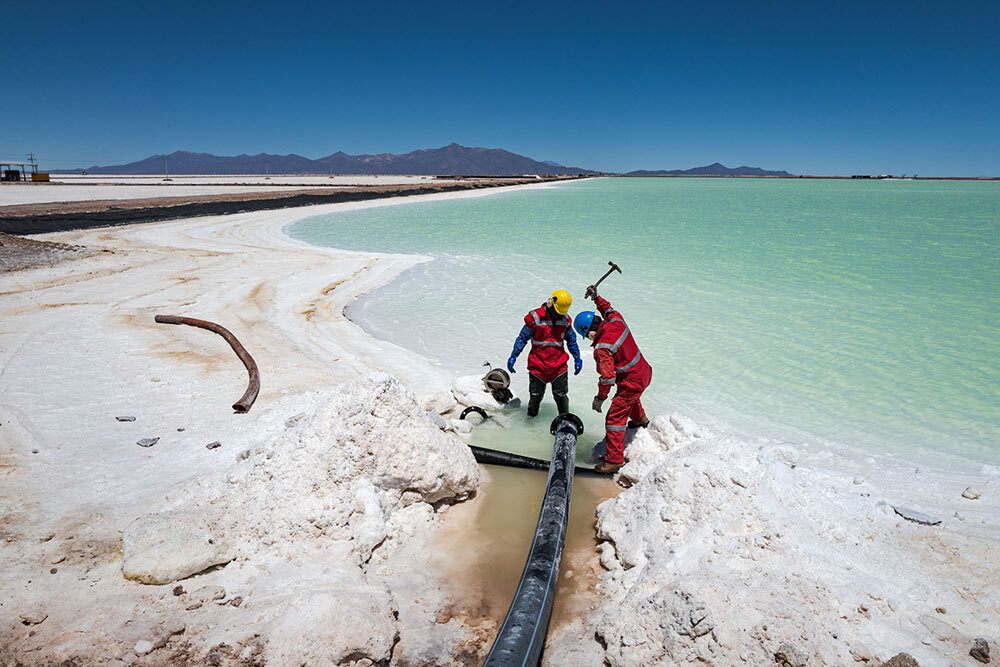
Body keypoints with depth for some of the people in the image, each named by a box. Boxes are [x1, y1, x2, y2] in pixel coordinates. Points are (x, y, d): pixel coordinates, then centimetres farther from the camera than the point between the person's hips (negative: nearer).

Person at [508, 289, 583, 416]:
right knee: (535, 395, 9)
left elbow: (571, 339, 16)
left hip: (559, 364, 2)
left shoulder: (565, 320, 2)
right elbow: (522, 338, -3)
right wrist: (513, 356, -6)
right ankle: (531, 417, 29)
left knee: (561, 395, 7)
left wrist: (577, 358, 14)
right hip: (538, 364, -2)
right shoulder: (535, 317, -10)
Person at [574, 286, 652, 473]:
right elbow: (609, 310, 18)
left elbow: (608, 377, -27)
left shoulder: (602, 348, -28)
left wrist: (600, 398, -16)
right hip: (644, 372, 9)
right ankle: (640, 419, 66)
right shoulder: (617, 321, -8)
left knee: (614, 417, -2)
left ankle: (615, 459, 4)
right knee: (631, 396, 39)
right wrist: (597, 298, 17)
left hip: (632, 381, -9)